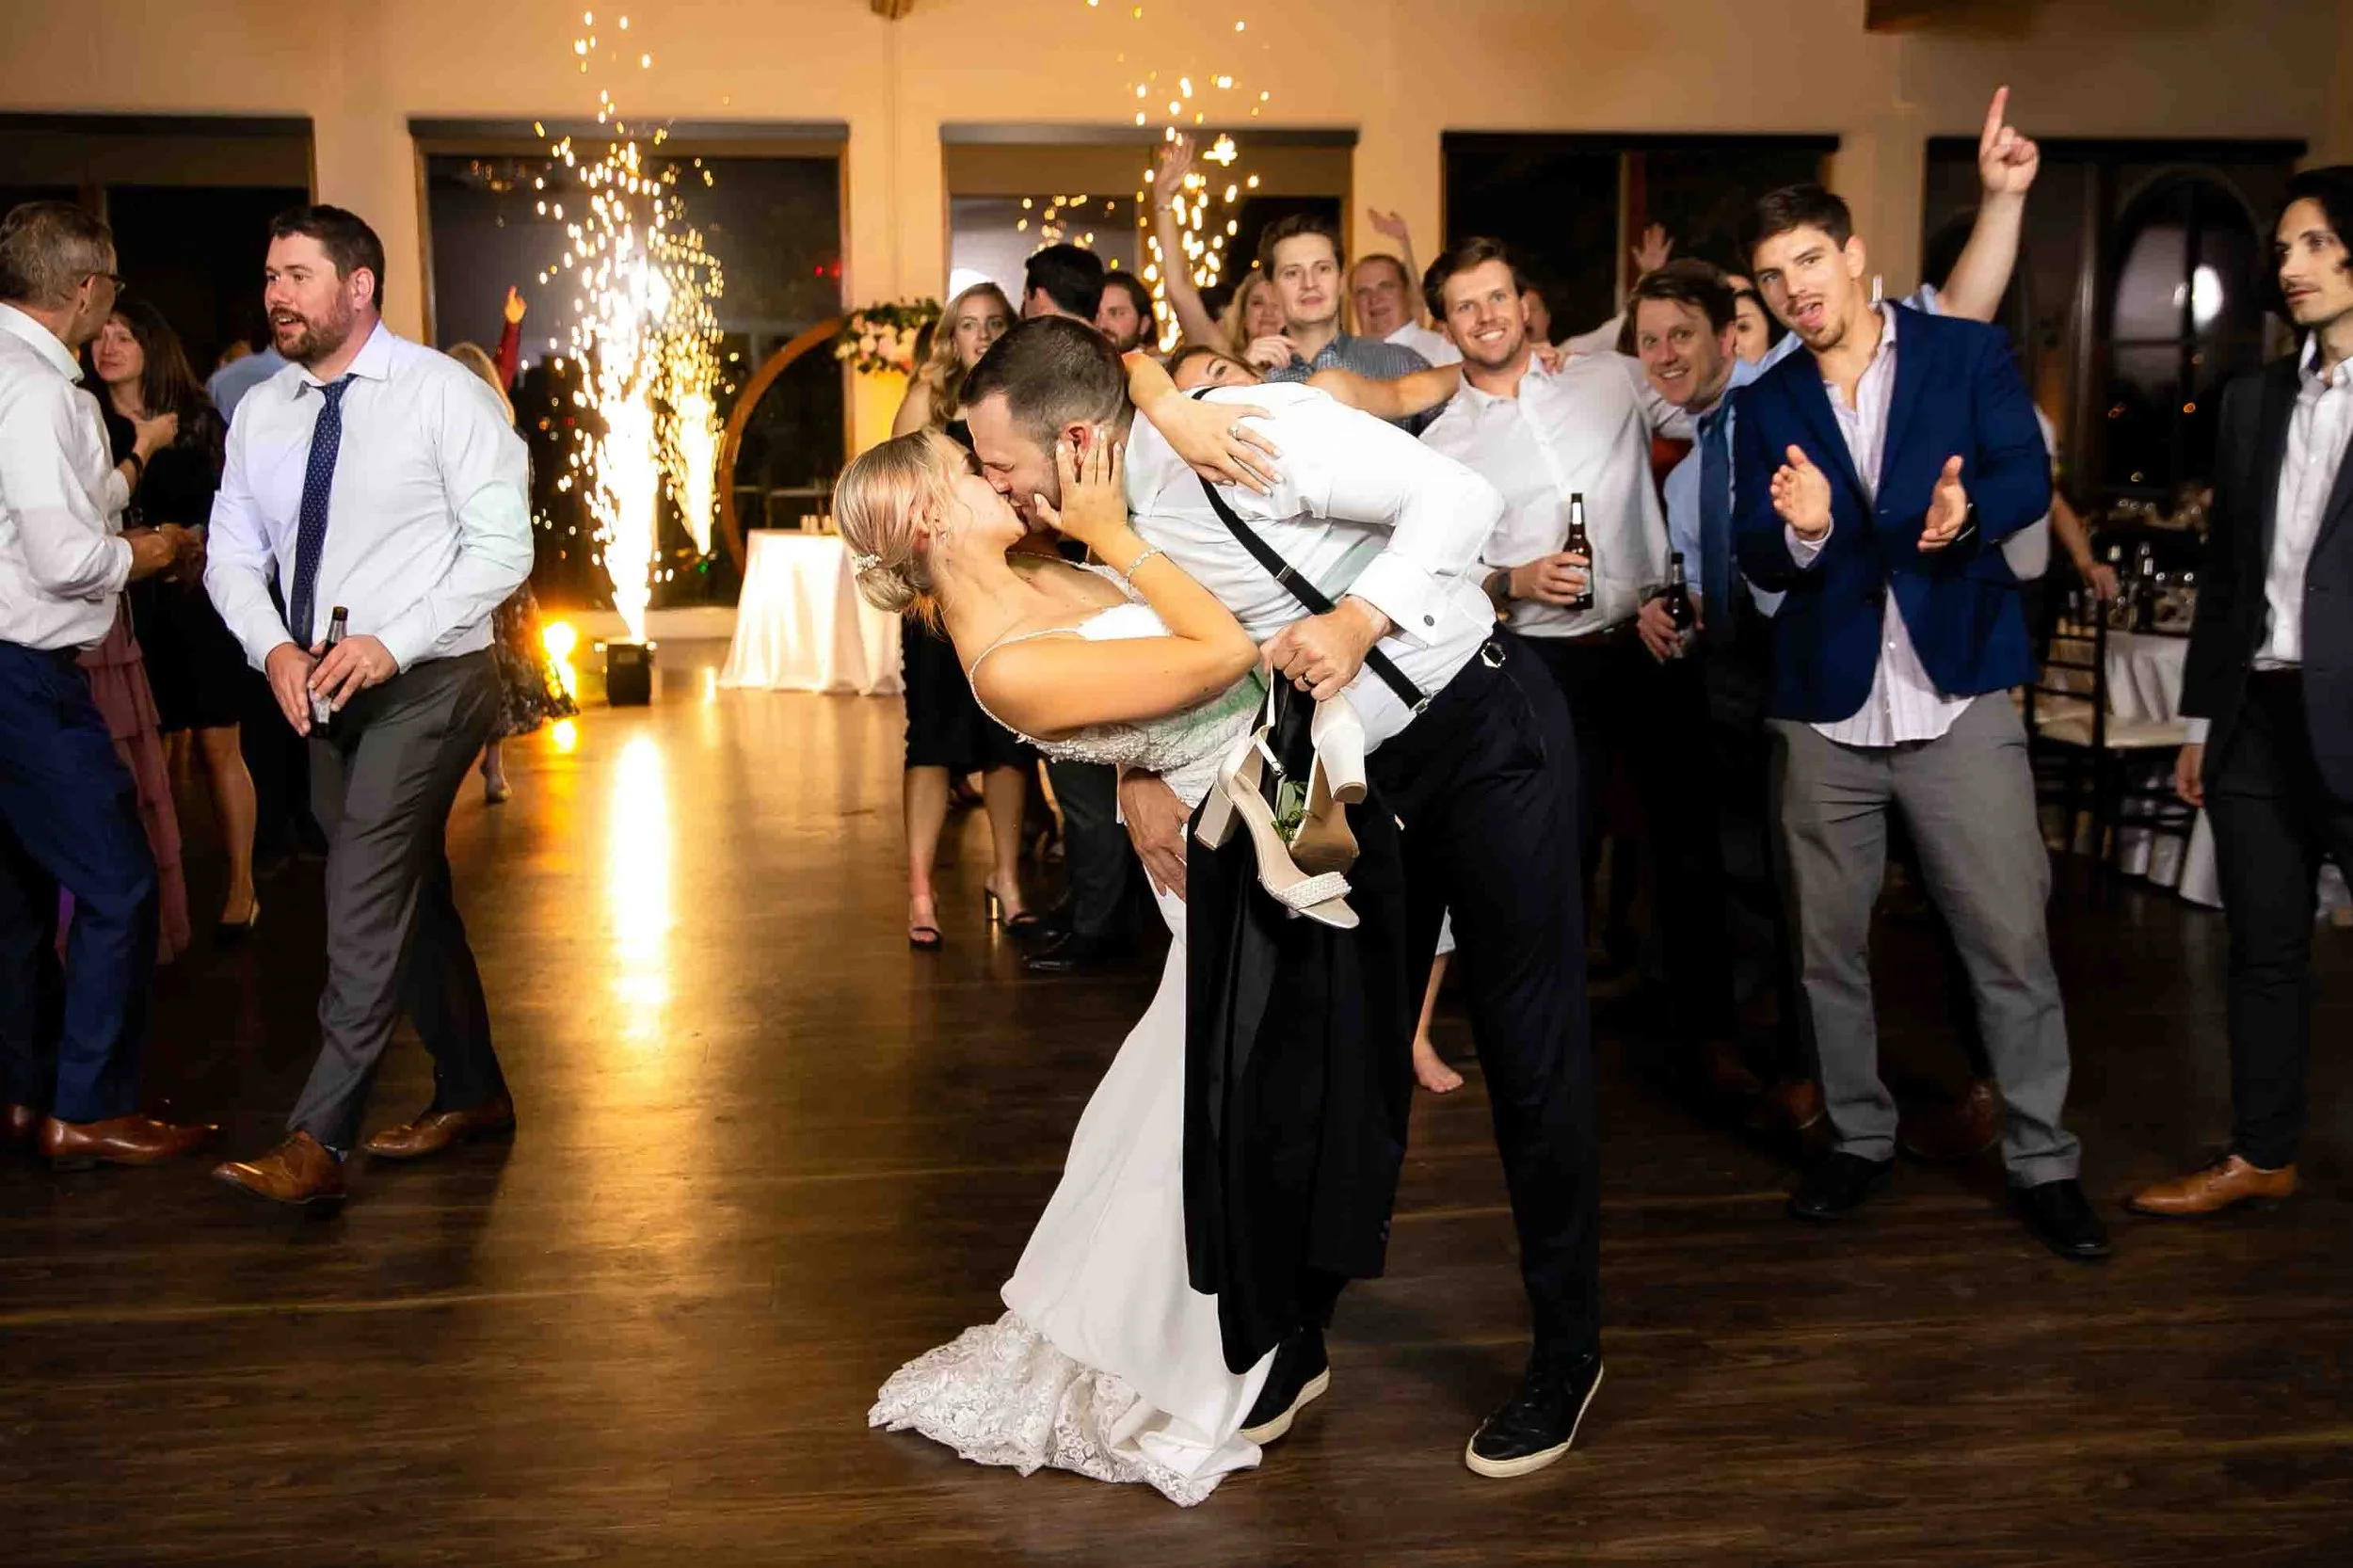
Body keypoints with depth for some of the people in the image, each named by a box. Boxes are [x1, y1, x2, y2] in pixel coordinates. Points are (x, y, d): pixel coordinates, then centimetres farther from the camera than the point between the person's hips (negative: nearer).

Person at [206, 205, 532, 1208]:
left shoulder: (444, 393, -8)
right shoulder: (261, 413, 9)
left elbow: (502, 546, -12)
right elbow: (232, 554, 10)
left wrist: (391, 642, -20)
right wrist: (273, 647, -10)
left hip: (428, 679, -6)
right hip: (322, 690, 7)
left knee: (367, 894, -16)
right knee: (409, 896, 15)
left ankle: (316, 1142, -14)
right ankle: (471, 1094, 29)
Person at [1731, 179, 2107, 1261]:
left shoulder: (1968, 354, 3)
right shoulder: (1767, 407, 9)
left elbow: (2028, 477, -8)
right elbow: (1759, 563, 1)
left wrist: (1964, 516, -30)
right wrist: (1801, 532, -23)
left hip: (1957, 694, -3)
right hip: (1826, 707, 3)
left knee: (2013, 941, -3)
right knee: (1828, 946, 11)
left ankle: (2044, 1163, 10)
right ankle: (1858, 1139, 28)